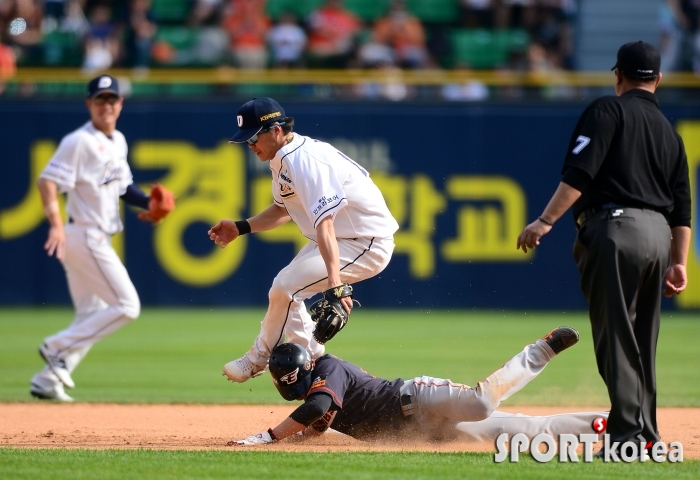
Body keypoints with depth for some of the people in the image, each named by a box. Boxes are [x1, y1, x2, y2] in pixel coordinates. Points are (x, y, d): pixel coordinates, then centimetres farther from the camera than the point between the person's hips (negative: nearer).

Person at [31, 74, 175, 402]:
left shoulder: (118, 142, 13)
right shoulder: (80, 142, -14)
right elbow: (47, 181, -22)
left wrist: (147, 202, 8)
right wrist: (55, 223, -35)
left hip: (98, 239, 9)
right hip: (84, 236, -9)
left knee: (91, 317, 12)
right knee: (127, 306, -10)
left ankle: (47, 381, 13)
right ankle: (59, 348, -7)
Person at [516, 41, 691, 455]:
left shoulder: (608, 111, 1)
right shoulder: (669, 131, 21)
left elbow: (580, 174, -12)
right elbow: (682, 206, 16)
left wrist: (546, 221, -12)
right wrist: (679, 263, 16)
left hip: (615, 226, -7)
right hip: (658, 235, 7)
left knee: (616, 337, -8)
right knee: (643, 340, 15)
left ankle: (627, 433, -14)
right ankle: (647, 434, 17)